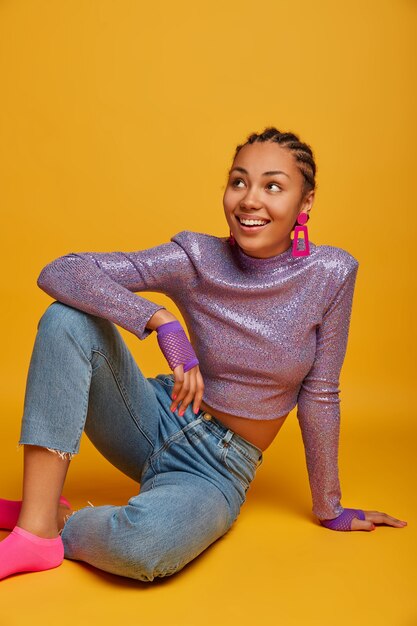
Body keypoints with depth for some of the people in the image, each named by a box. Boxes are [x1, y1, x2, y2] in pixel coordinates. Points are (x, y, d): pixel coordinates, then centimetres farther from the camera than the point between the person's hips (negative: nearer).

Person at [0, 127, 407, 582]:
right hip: (160, 421, 2)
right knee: (69, 317, -21)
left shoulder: (331, 274, -13)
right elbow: (58, 272, -19)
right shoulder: (196, 258, -13)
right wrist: (163, 322, -33)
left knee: (146, 544, -36)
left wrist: (329, 510, 6)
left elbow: (319, 396, -4)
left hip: (217, 471, -2)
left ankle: (60, 524, -2)